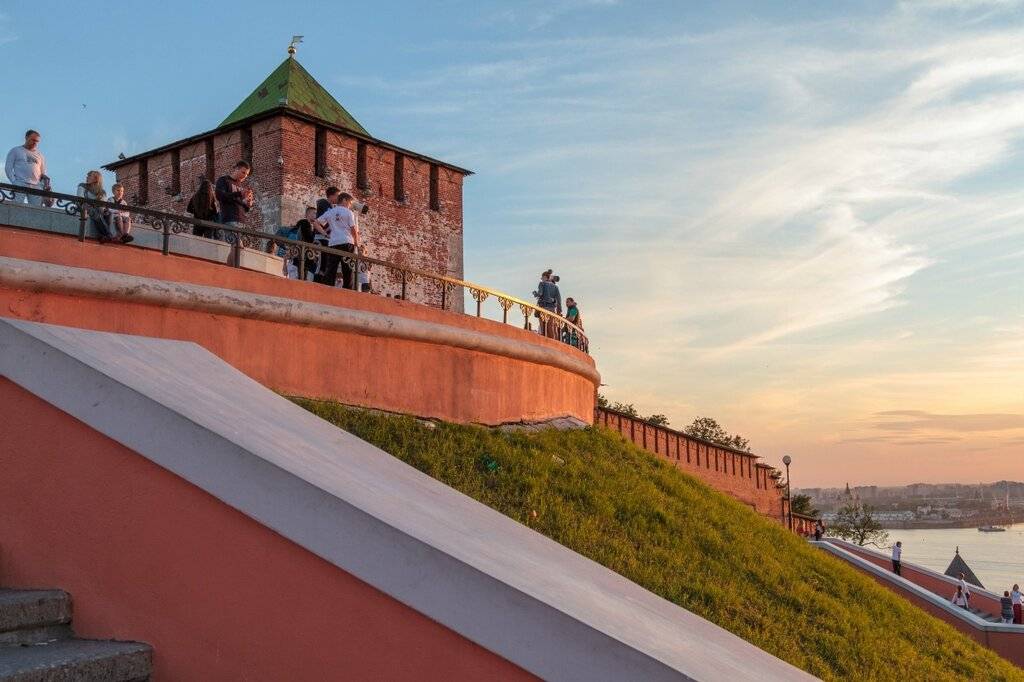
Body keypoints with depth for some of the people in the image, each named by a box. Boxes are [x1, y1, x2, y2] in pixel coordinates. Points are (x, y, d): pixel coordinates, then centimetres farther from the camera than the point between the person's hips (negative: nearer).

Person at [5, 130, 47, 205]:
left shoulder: (40, 155, 24)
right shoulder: (15, 151, 14)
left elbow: (43, 172, 26)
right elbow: (8, 168, 8)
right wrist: (14, 182, -6)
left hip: (36, 186, 3)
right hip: (20, 184, -3)